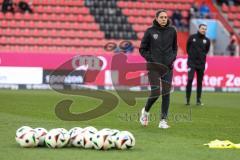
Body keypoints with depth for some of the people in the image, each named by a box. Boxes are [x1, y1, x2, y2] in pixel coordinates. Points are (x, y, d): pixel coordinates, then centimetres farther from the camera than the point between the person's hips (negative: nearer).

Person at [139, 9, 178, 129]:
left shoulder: (172, 31, 4)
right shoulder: (150, 31, -4)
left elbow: (175, 47, 16)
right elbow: (142, 49, 2)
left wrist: (172, 58, 1)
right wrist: (150, 59, -9)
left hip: (167, 66, 3)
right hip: (154, 67, -3)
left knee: (166, 93, -2)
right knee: (155, 92, -8)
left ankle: (163, 120, 4)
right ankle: (145, 111, 20)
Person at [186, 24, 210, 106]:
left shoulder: (207, 40, 3)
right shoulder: (192, 37, -1)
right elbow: (187, 47, 11)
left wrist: (202, 55, 10)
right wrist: (191, 54, 10)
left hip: (201, 63, 2)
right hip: (191, 62, -2)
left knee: (199, 82, 6)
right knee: (190, 80, -12)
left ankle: (198, 100, 13)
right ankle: (187, 99, -6)